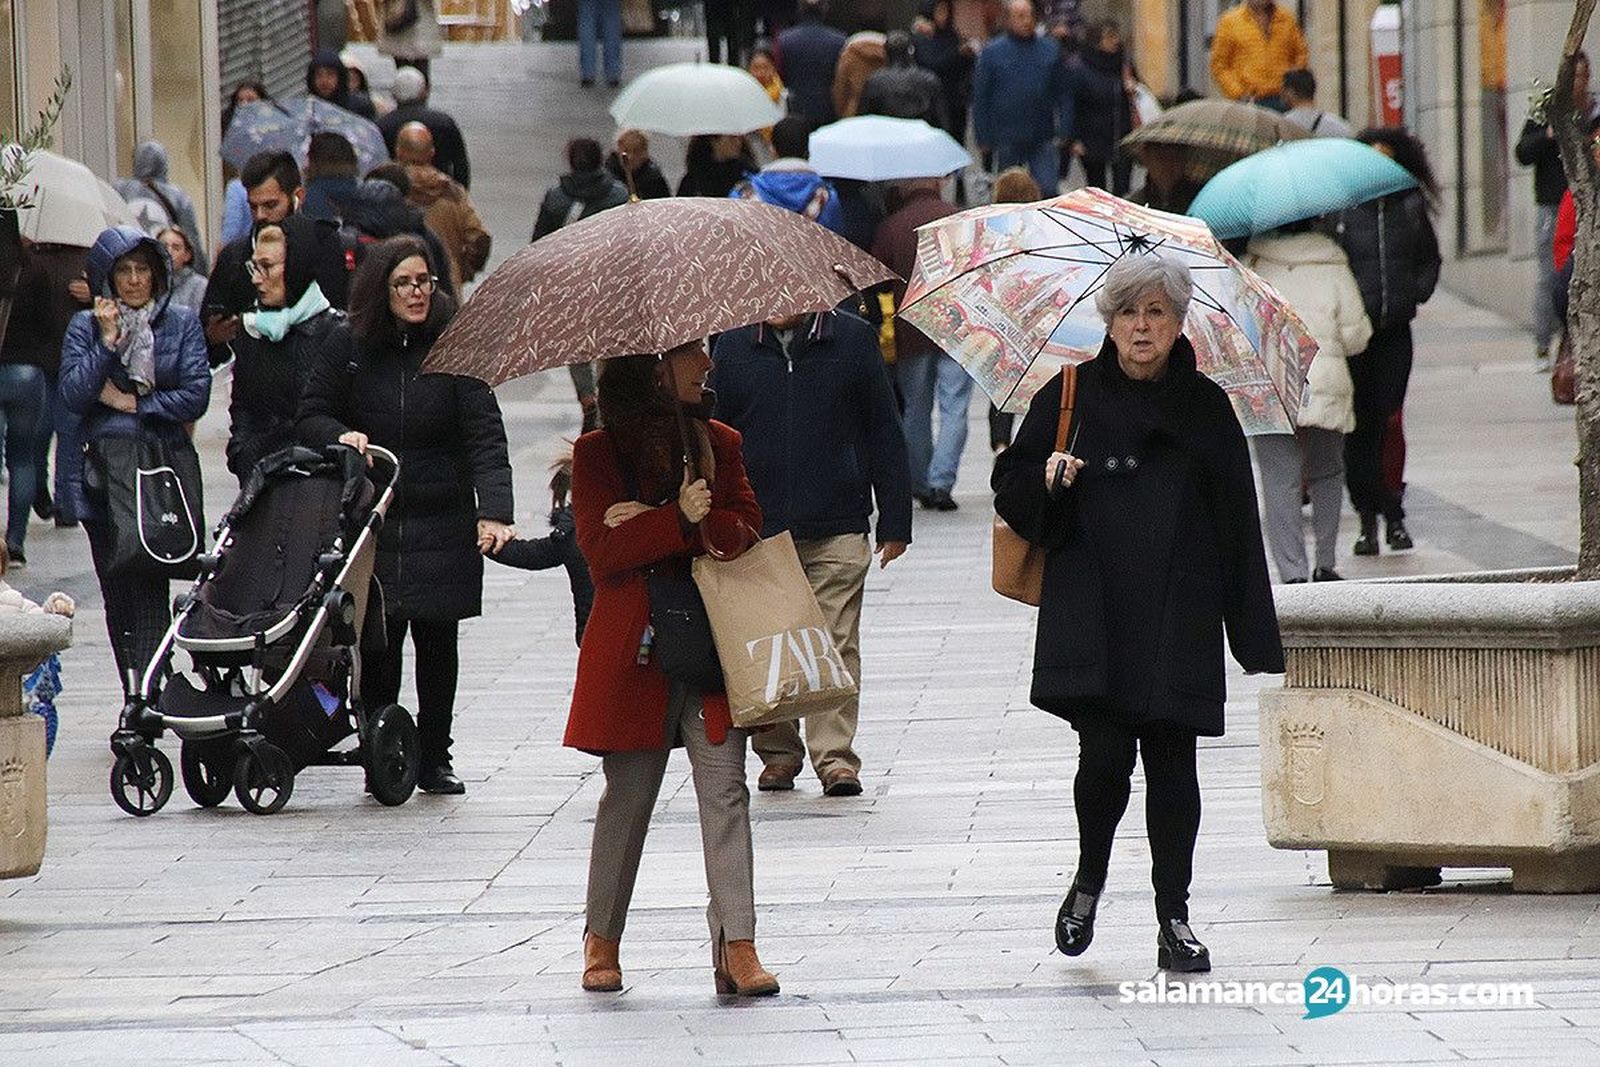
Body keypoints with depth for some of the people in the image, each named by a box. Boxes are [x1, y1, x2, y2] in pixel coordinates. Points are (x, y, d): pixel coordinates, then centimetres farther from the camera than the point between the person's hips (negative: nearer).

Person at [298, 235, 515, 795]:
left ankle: (435, 759, 14)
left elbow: (485, 435, -10)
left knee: (438, 643, 4)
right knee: (378, 643, -5)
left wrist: (493, 512, -23)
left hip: (441, 525, 0)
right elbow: (309, 418, 9)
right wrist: (341, 436, -15)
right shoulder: (346, 346, 1)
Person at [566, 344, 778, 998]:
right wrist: (680, 521, -21)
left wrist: (650, 523, -11)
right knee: (628, 793, 5)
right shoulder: (599, 453, 1)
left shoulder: (719, 443, 13)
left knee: (724, 787, -8)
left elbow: (748, 528, 1)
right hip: (634, 648, -3)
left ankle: (736, 947, -13)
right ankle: (602, 940, 22)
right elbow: (601, 551, -9)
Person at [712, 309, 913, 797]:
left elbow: (884, 436, 6)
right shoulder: (734, 347, 6)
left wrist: (895, 522, 4)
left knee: (835, 644, -5)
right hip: (758, 531, 2)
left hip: (836, 532, -2)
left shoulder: (852, 340, 2)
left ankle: (835, 756, -2)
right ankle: (777, 752, 17)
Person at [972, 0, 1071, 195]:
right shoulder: (992, 52, 1)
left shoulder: (1050, 50, 6)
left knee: (1048, 190, -9)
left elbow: (1063, 93, 8)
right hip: (1008, 140, 0)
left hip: (1043, 140, 0)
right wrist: (983, 138, -2)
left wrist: (1064, 131, 1)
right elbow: (980, 97, 2)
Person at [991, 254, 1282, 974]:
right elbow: (1012, 492, 10)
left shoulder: (1205, 408, 6)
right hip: (1091, 613, -1)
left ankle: (1174, 920, 11)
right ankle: (1089, 880, 16)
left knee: (1172, 765, 1)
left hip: (1178, 618, 1)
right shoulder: (1070, 398, 4)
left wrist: (1252, 632, 5)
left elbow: (1236, 522, 8)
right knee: (1104, 755, -12)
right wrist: (1048, 481, -14)